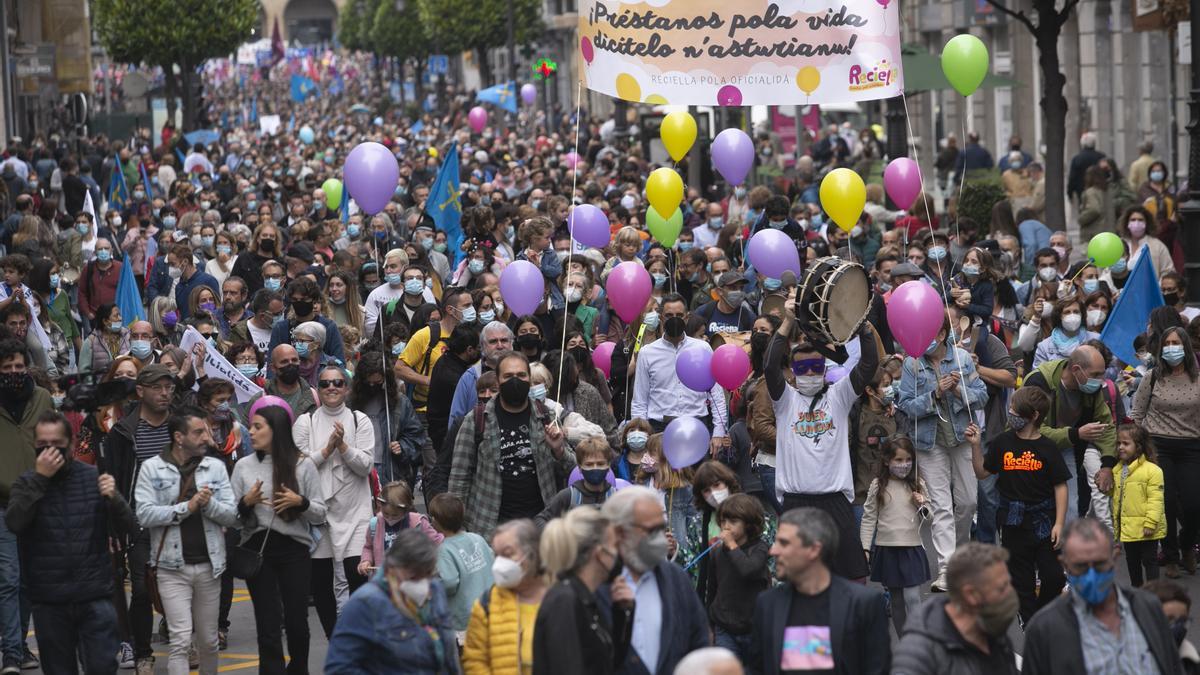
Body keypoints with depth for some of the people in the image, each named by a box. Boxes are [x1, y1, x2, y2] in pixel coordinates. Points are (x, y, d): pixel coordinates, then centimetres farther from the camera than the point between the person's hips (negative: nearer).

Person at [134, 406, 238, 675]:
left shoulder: (215, 467, 5)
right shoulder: (152, 468, -1)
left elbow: (232, 516, 1)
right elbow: (144, 514, -12)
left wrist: (208, 503, -17)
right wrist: (187, 507, -17)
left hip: (208, 566, 3)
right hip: (172, 568, -3)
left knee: (208, 640, 13)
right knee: (180, 640, -10)